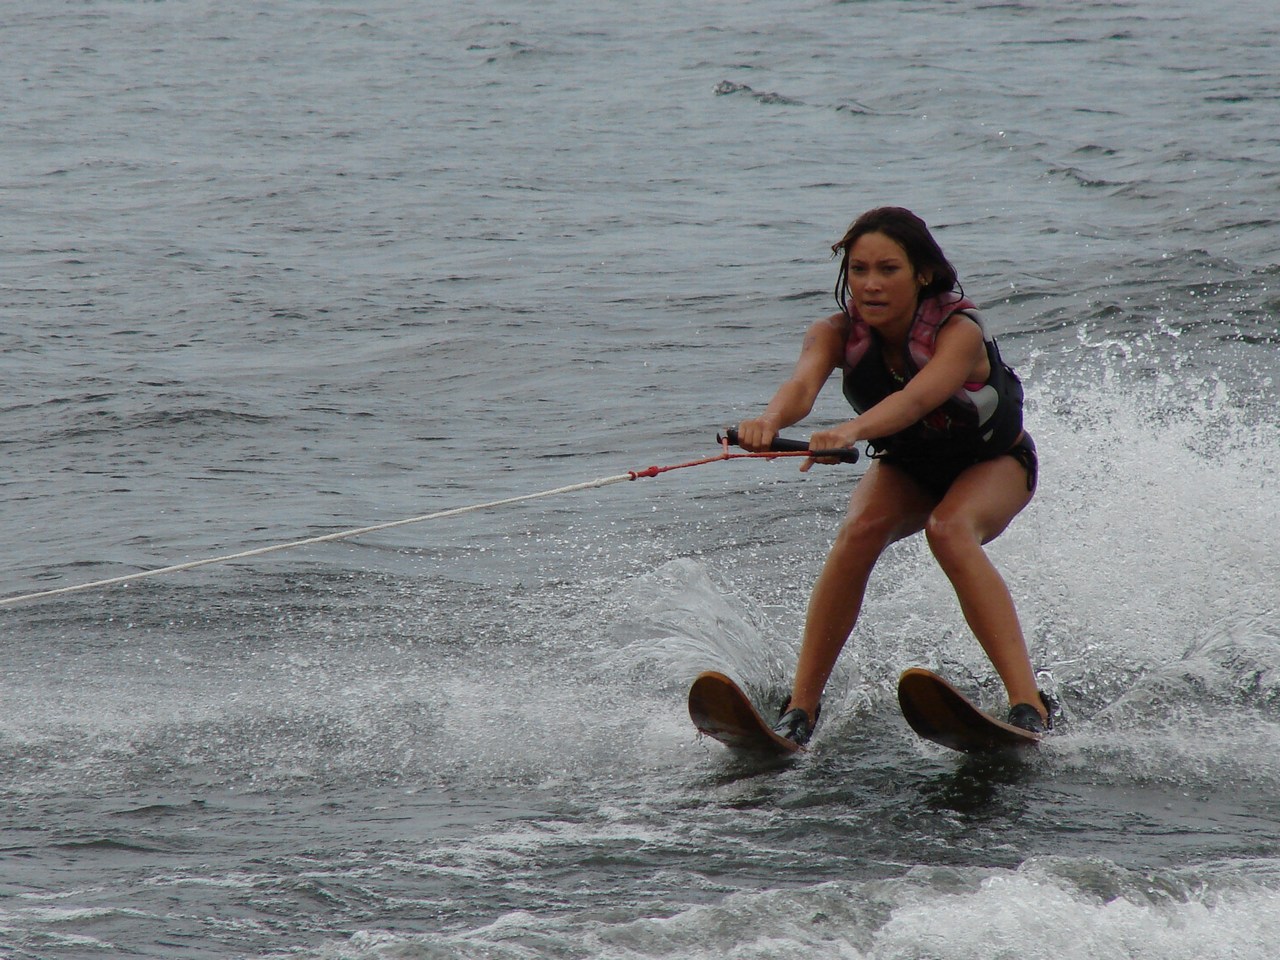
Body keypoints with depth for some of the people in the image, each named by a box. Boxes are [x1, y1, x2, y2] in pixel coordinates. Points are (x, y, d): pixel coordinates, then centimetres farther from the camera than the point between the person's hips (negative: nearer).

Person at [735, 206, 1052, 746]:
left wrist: (852, 431, -73)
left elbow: (917, 398, -53)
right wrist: (770, 421, -67)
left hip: (993, 463, -4)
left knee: (948, 529, -35)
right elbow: (802, 385, -43)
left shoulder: (958, 332, -34)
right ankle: (801, 708, -25)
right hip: (907, 468, 4)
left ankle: (1028, 704, -40)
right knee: (861, 530, -28)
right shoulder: (836, 333, -22)